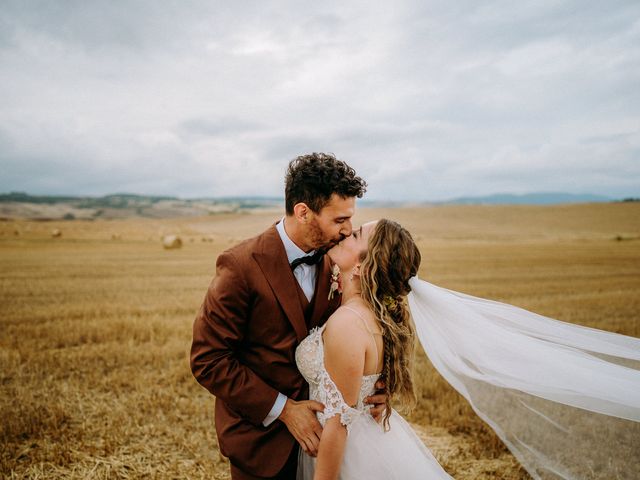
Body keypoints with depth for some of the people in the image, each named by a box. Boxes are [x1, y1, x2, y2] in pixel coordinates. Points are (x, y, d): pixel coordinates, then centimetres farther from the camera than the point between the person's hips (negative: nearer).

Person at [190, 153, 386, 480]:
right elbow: (208, 361, -19)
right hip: (261, 434, -5)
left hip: (314, 417, 5)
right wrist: (283, 410, -19)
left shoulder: (332, 260, -5)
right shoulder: (241, 266, -22)